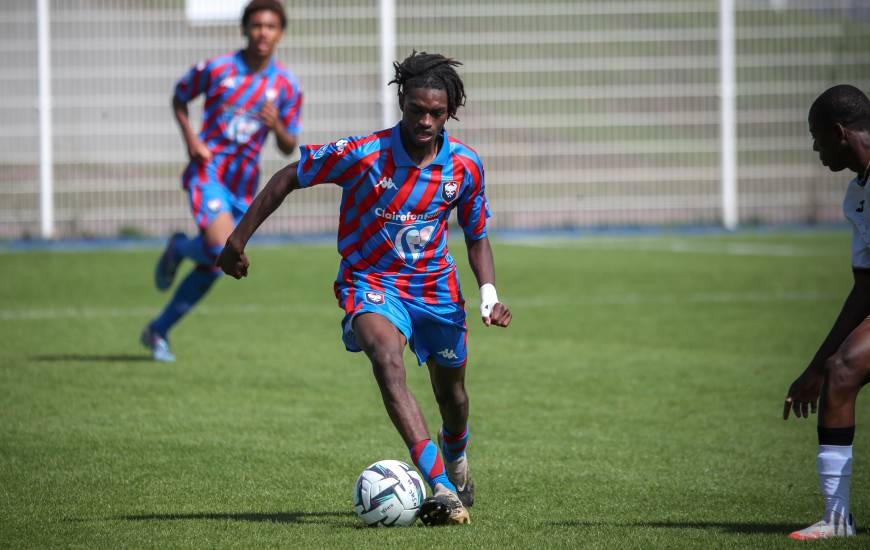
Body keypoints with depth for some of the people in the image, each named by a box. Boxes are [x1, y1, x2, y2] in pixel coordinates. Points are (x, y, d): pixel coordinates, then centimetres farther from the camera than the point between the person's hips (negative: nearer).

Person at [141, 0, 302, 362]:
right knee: (223, 252, -26)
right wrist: (190, 138, -5)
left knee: (210, 270, 6)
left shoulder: (287, 87, 0)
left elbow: (288, 148, 6)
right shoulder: (217, 69, -7)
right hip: (207, 172, -4)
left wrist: (276, 126, -17)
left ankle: (158, 332, 23)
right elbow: (179, 96, 10)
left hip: (244, 184, 4)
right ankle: (180, 248, 9)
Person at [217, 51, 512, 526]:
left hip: (435, 285, 4)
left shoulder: (465, 165, -8)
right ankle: (441, 491, -42)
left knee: (451, 392, 16)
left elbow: (477, 237, 7)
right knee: (387, 359, -32)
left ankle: (456, 464, 54)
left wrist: (489, 295, -9)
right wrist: (238, 241, -9)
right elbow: (289, 177, -9)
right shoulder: (364, 154, -19)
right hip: (371, 280, -4)